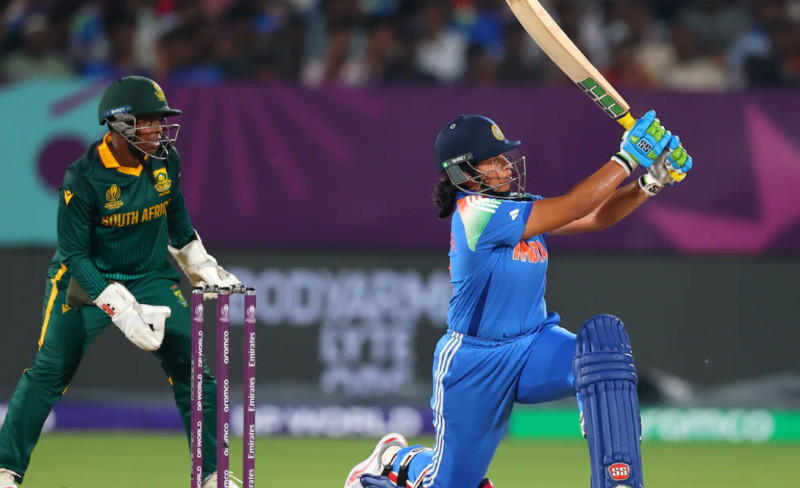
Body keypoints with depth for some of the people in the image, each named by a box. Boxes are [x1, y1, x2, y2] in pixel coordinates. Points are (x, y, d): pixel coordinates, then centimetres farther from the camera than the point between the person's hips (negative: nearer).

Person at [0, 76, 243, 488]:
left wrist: (204, 269, 17)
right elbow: (75, 255, -20)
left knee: (193, 367, -4)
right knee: (49, 371, -7)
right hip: (87, 279, -4)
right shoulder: (82, 179, -23)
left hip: (152, 277, 4)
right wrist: (120, 309, -27)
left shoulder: (165, 161, -6)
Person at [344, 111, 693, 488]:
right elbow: (573, 208, -25)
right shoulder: (477, 214, -22)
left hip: (534, 345, 6)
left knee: (603, 337, -25)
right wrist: (628, 159, -26)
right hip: (475, 363, -6)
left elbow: (597, 217, -1)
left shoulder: (519, 207, 3)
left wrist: (650, 182, -16)